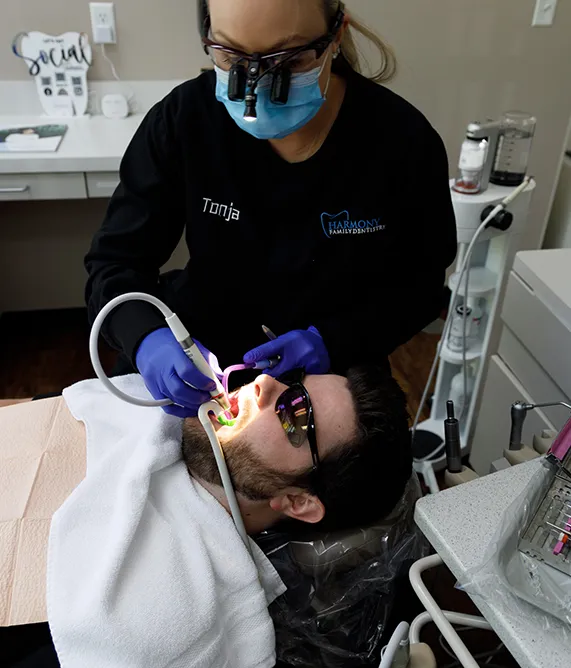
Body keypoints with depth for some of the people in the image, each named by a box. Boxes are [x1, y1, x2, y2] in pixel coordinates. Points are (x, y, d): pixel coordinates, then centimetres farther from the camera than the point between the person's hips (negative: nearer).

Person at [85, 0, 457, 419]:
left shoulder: (405, 141, -16)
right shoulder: (184, 118, -14)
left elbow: (417, 287, -5)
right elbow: (115, 260, -10)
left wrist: (332, 341, -21)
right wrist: (147, 337, -31)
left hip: (333, 378, 0)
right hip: (199, 371, 1)